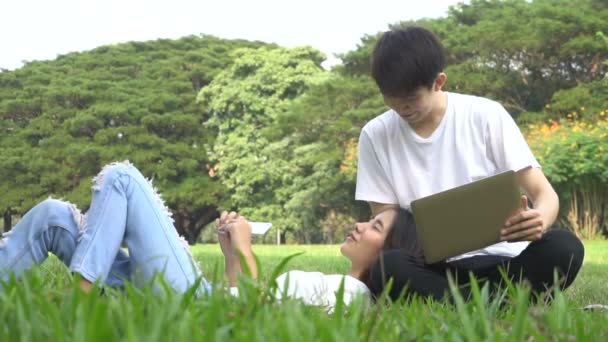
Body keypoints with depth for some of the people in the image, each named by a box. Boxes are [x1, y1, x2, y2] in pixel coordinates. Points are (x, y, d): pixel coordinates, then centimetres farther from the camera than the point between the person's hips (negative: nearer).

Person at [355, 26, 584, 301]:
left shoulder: (486, 115, -2)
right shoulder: (376, 135, 2)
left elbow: (544, 193, -4)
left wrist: (540, 219, -29)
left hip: (500, 262, 0)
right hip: (434, 269, 0)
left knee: (563, 248, -29)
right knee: (388, 268, -34)